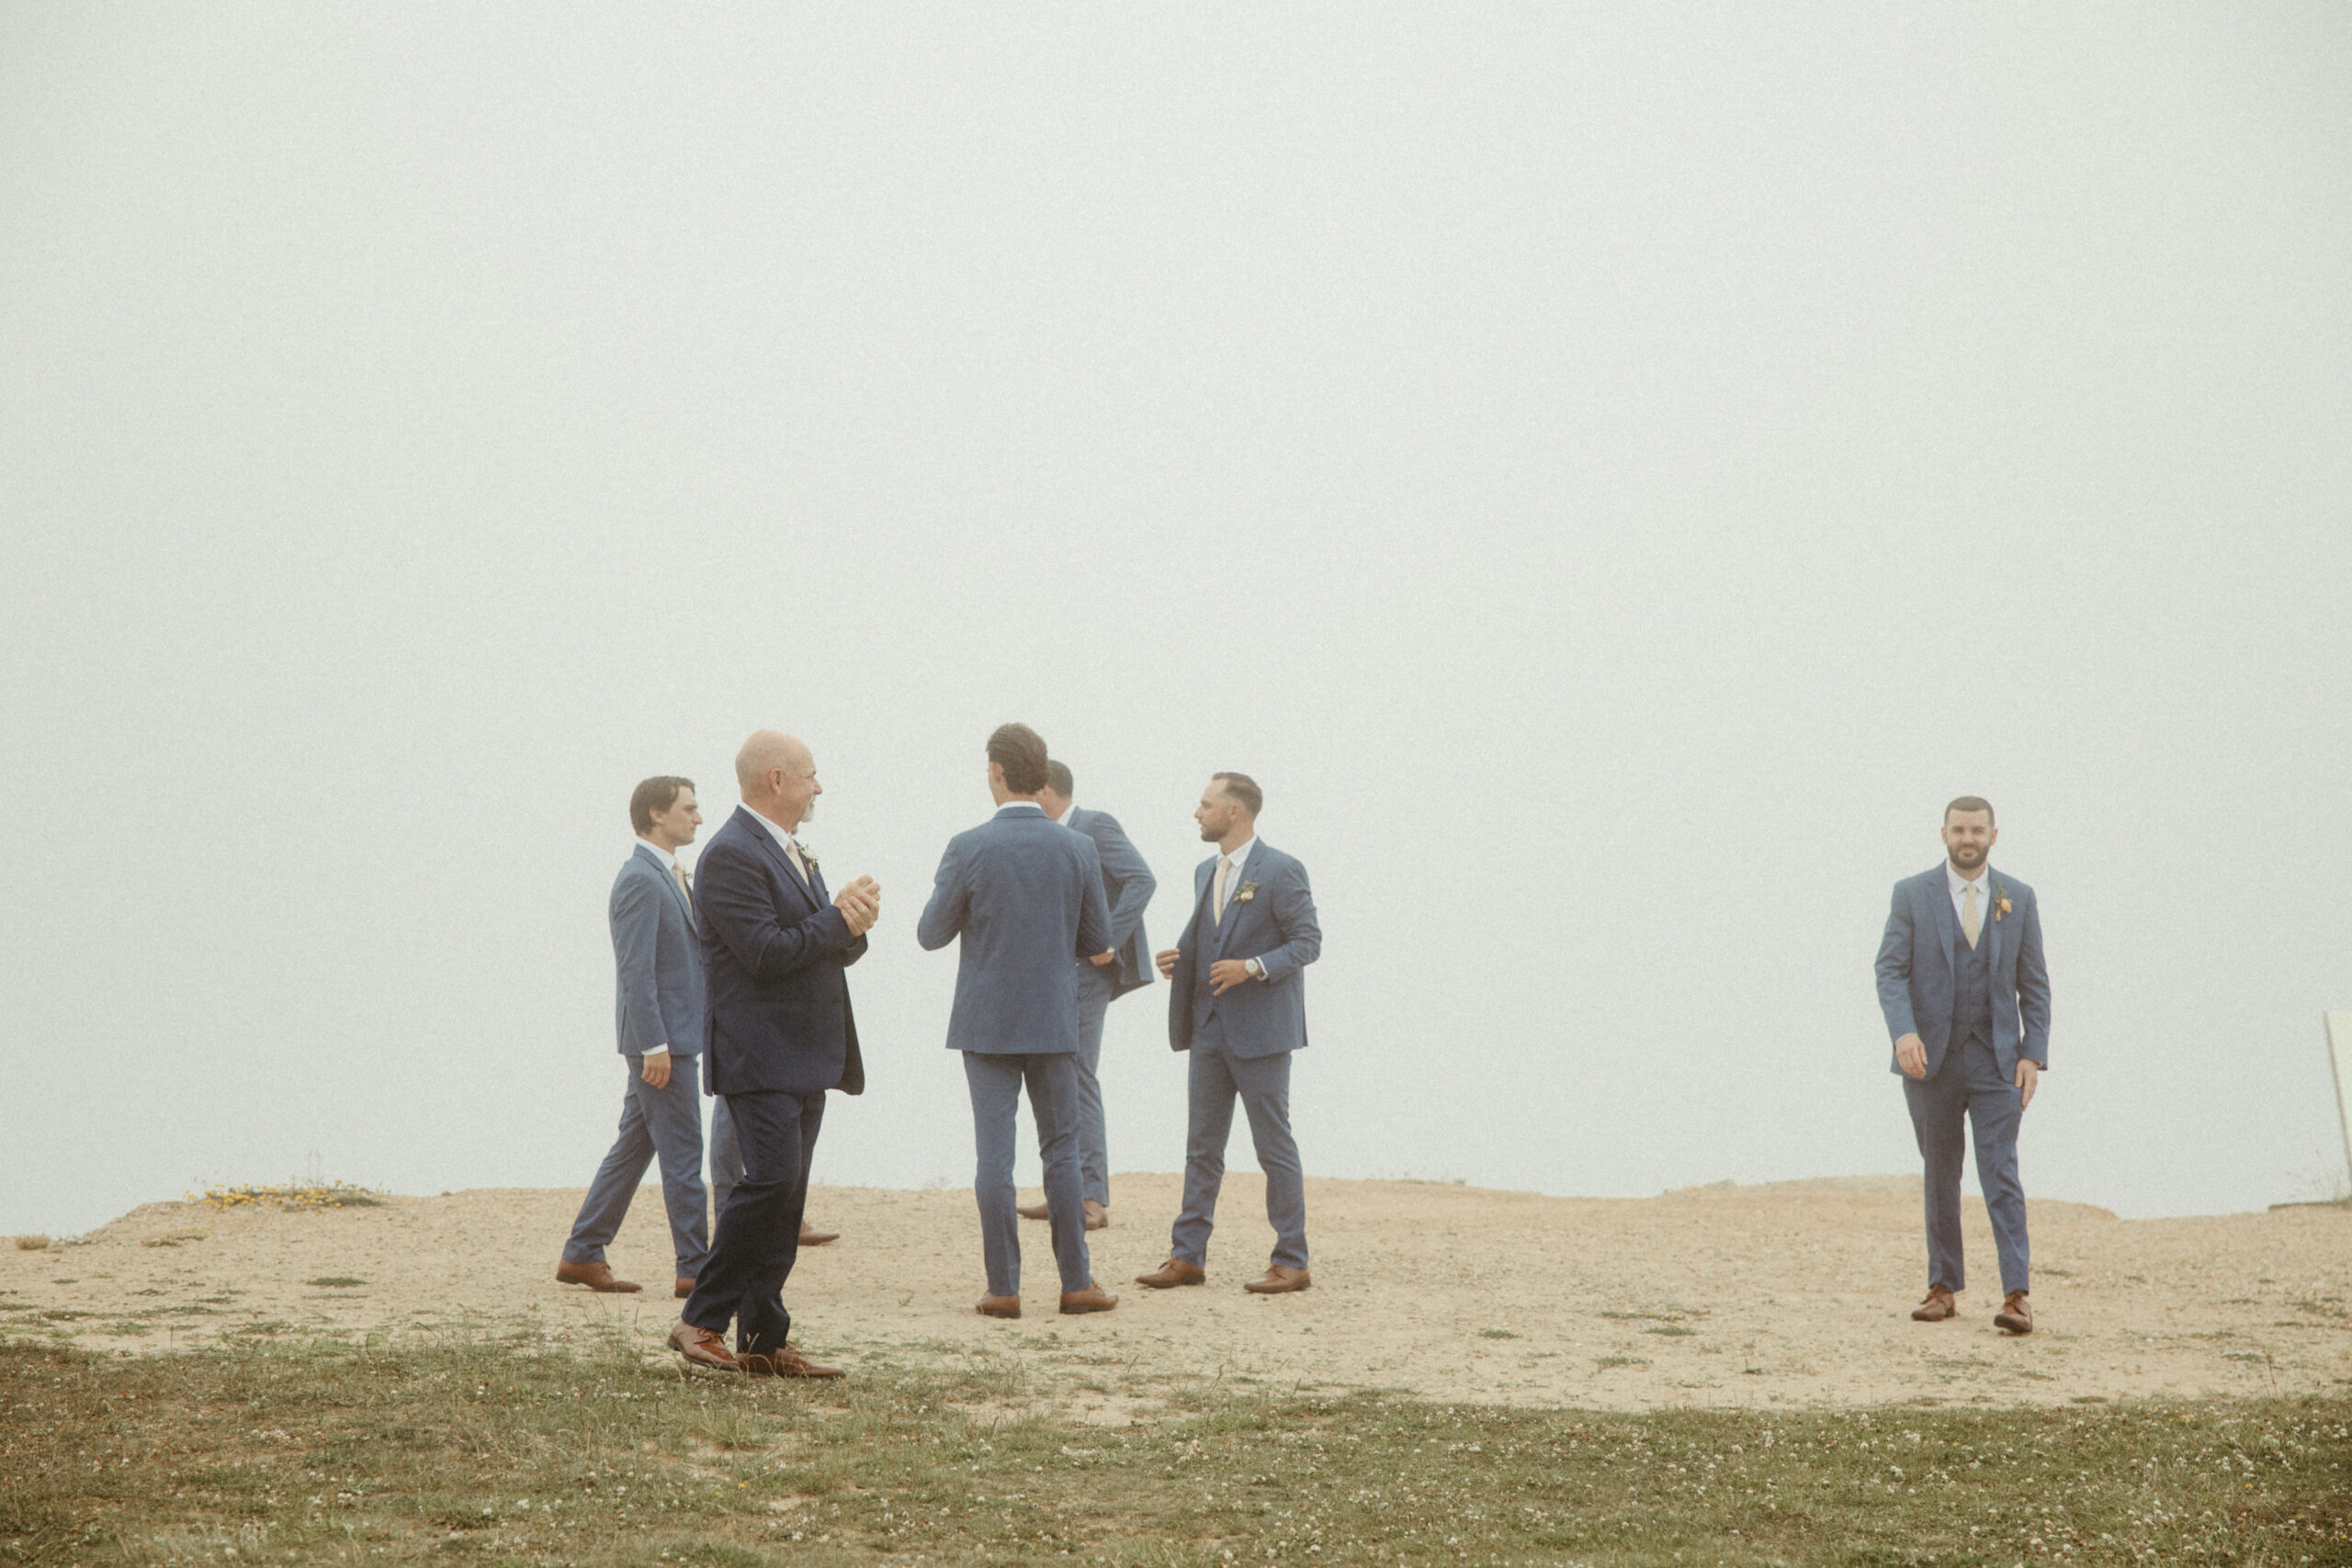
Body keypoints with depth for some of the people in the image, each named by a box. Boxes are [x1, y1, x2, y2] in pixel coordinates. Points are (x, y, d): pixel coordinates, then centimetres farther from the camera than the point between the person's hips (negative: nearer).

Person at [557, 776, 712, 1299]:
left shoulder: (667, 877, 16)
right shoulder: (641, 880, -15)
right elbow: (636, 970, -20)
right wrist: (655, 1045, -22)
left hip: (672, 1038, 10)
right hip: (660, 1041, -10)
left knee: (633, 1148, 12)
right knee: (682, 1153, -5)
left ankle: (582, 1255, 17)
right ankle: (696, 1268, 0)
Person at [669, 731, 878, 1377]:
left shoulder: (792, 854, 20)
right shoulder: (730, 856, -12)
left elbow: (830, 951, 21)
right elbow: (767, 952, -21)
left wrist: (854, 923, -1)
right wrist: (838, 919, -10)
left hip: (806, 1057, 10)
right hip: (761, 1056, -10)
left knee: (785, 1198, 7)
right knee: (772, 1179, -18)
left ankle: (763, 1342, 9)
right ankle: (701, 1320, -10)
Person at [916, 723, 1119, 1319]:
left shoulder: (969, 849, -10)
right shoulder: (1078, 850, -3)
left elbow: (931, 934, -2)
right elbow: (1097, 940, 4)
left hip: (986, 1023, -1)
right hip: (1053, 1021, 2)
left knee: (994, 1152, 1)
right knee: (1061, 1149, 10)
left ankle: (1003, 1287, 2)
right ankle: (1076, 1283, 11)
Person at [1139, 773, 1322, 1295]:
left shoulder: (1281, 871, -9)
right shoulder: (1206, 872, 15)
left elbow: (1308, 942, -11)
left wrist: (1253, 967, -23)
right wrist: (1179, 959, 3)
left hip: (1261, 1032, -8)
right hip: (1210, 1029, 8)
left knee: (1275, 1146, -3)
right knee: (1202, 1146, 8)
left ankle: (1291, 1262, 3)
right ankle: (1188, 1256, 12)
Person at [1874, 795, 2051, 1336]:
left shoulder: (2018, 898, 6)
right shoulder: (1912, 895, 2)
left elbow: (2034, 983, 7)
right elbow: (1890, 971, -5)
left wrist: (2033, 1054, -3)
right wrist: (1904, 1032, -22)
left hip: (1996, 1058, 0)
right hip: (1931, 1058, 0)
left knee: (2001, 1173, -9)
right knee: (1940, 1175, 9)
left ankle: (2016, 1295, -12)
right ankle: (1944, 1287, 18)